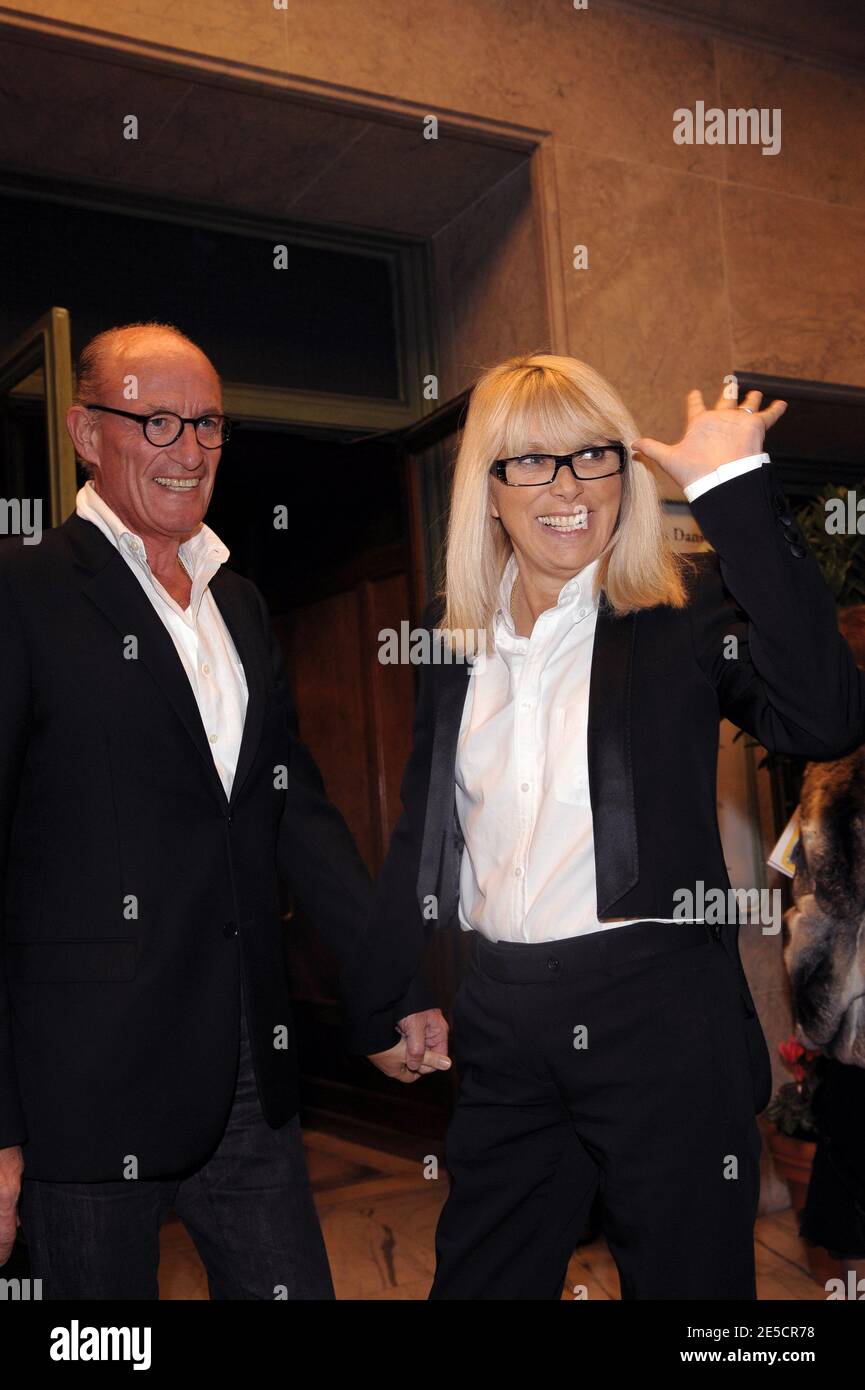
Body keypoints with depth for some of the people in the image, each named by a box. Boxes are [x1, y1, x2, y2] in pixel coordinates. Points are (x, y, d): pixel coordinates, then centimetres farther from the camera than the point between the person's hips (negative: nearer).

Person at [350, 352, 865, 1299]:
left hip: (662, 1014, -4)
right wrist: (383, 1006, 16)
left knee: (685, 1275, 11)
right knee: (478, 1278, 17)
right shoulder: (456, 633, 7)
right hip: (502, 1019, 5)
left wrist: (736, 486, -23)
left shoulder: (686, 611, -7)